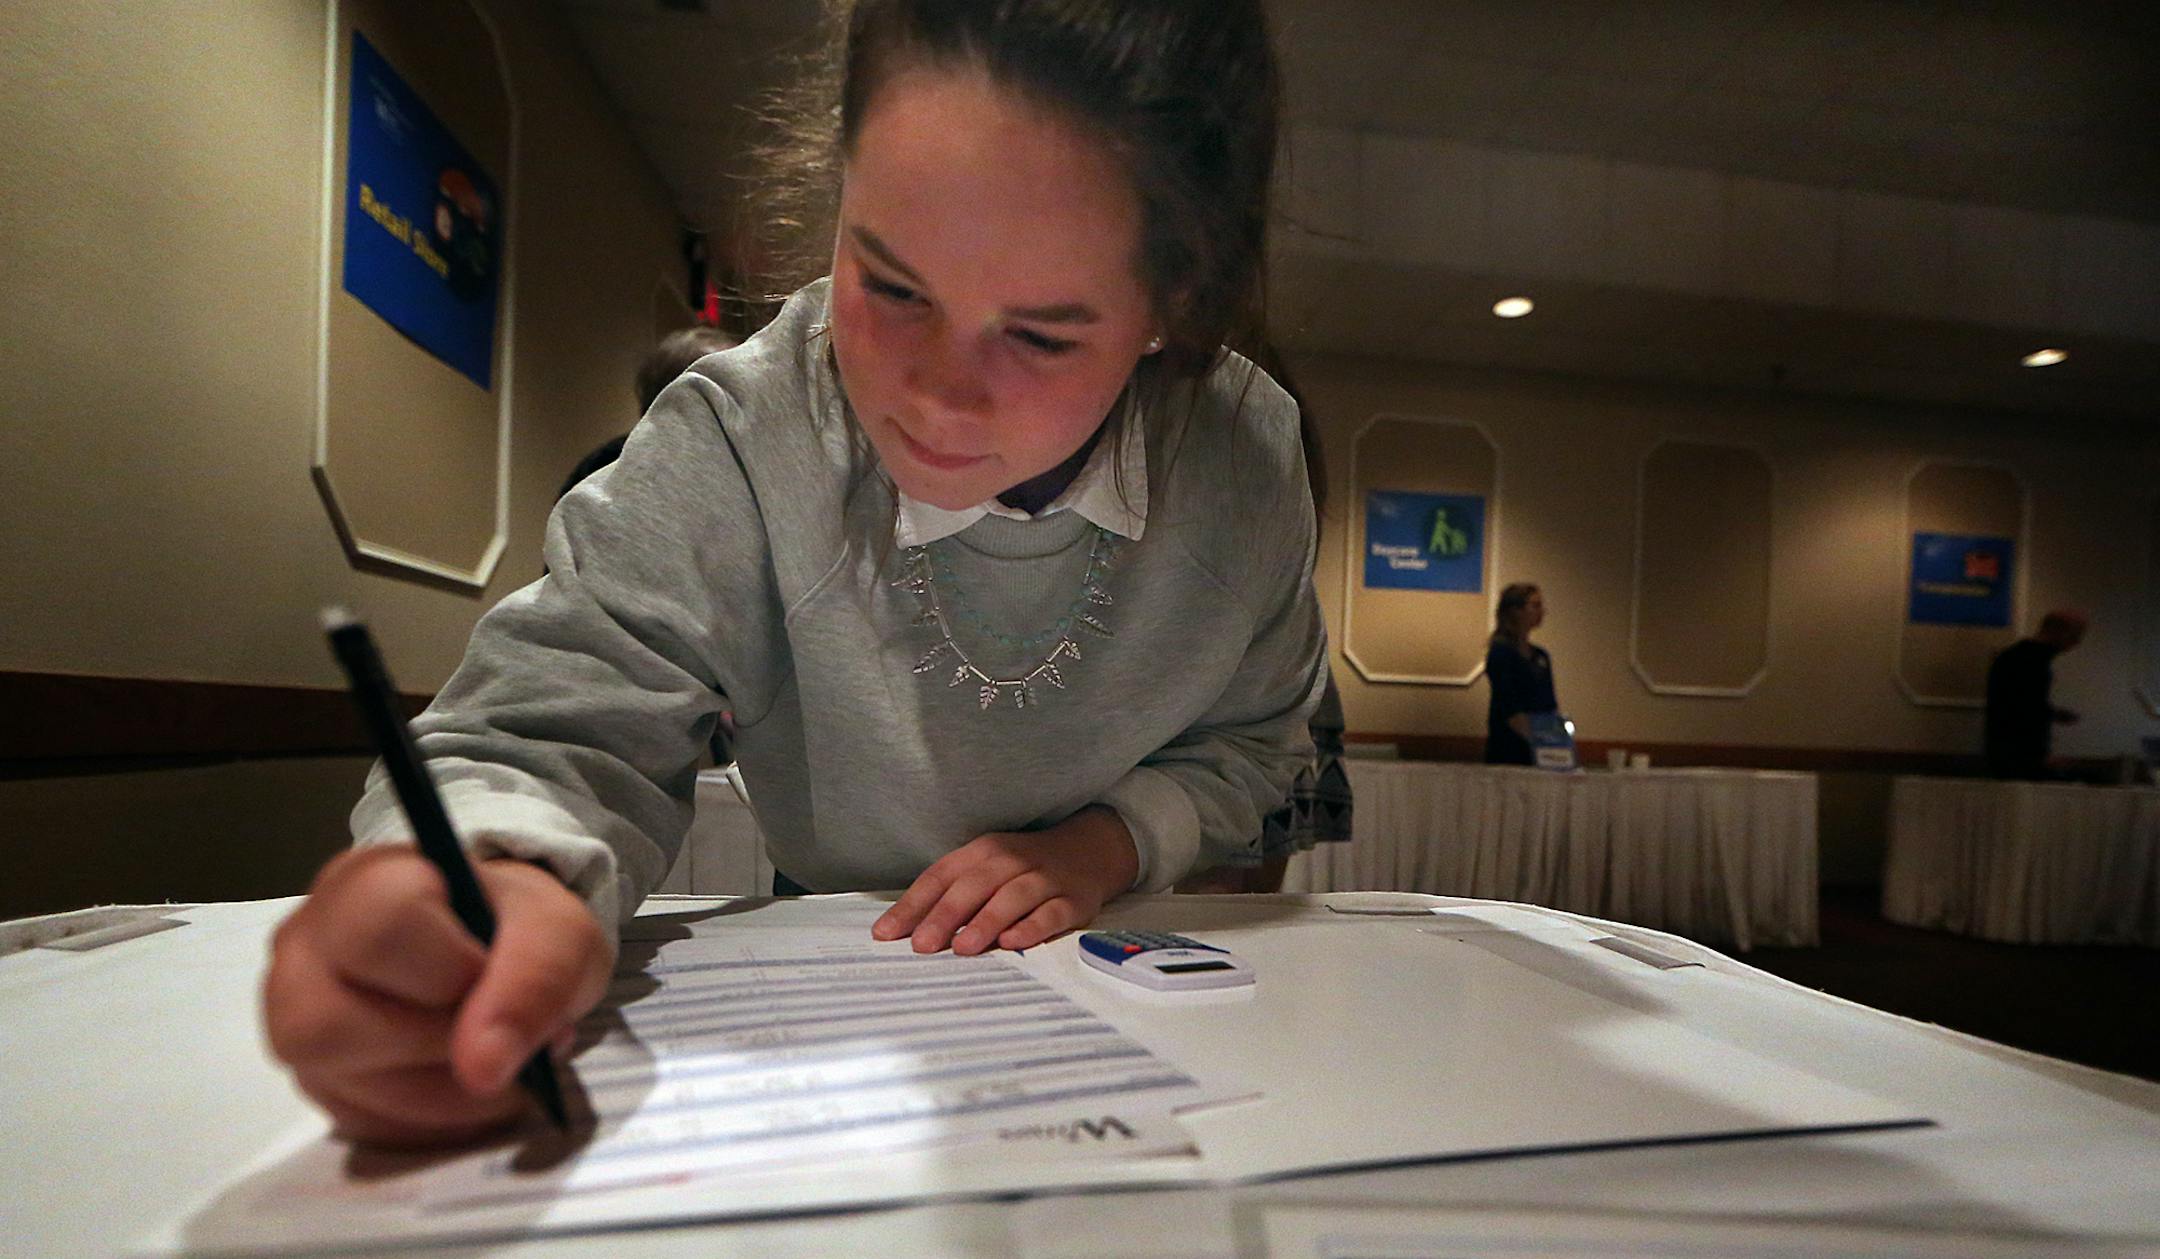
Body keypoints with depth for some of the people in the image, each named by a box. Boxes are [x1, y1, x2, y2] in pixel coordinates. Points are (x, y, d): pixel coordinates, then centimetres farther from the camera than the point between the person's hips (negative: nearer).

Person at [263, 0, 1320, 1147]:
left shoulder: (1249, 452, -14)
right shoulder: (734, 445, -19)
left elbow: (1247, 743, 0)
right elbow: (561, 728, -22)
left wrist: (1108, 844, -17)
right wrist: (497, 880, -43)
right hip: (836, 980, 1)